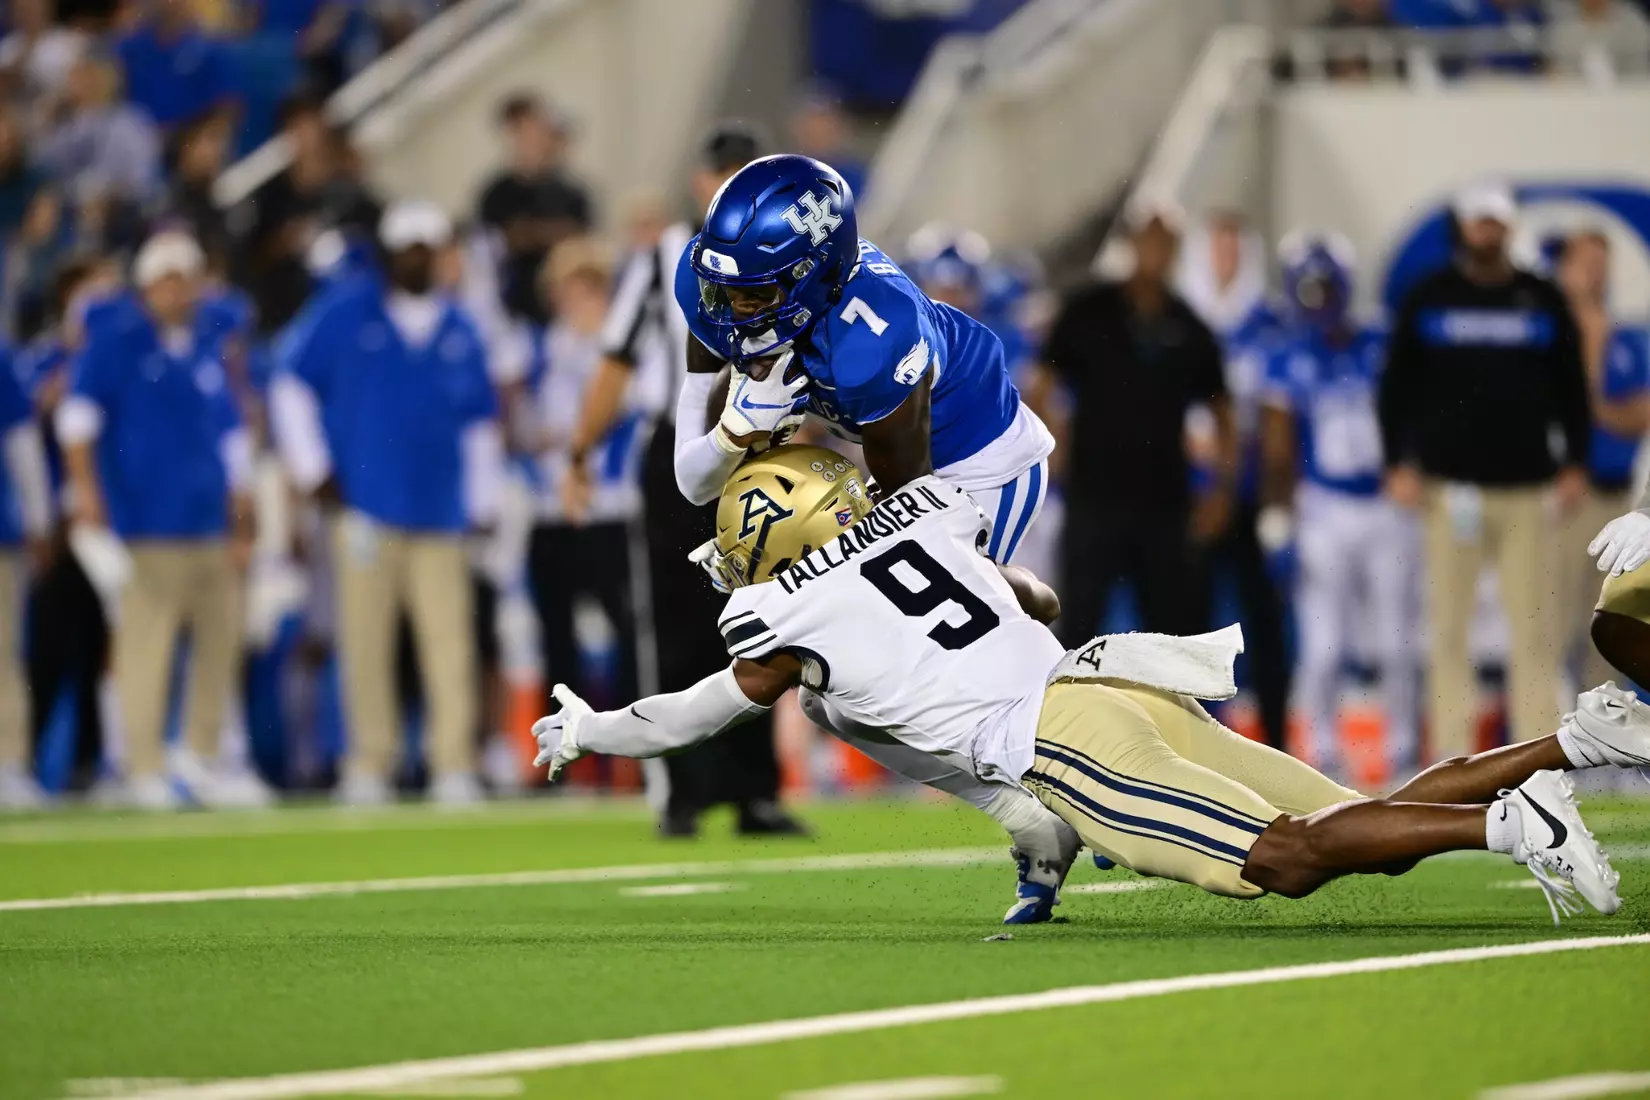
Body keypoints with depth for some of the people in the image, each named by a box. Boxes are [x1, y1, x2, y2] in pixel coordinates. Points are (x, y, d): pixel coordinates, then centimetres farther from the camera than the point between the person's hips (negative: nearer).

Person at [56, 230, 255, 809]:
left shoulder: (207, 344, 16)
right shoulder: (116, 341, -3)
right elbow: (79, 410, -11)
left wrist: (239, 500, 22)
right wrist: (85, 486, -20)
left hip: (208, 524, 6)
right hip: (147, 525, -6)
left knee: (222, 631, 5)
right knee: (146, 640, -9)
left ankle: (198, 756, 19)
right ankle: (145, 768, -2)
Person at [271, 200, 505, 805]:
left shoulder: (459, 331, 13)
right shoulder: (346, 311, 4)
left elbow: (481, 420, 21)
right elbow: (291, 382, 7)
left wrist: (482, 503, 15)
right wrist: (312, 468, 2)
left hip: (440, 512, 2)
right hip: (366, 509, -2)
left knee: (450, 639, -8)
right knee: (366, 641, -3)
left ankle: (455, 765, -7)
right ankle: (368, 764, 6)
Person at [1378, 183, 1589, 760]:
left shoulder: (1544, 301, 9)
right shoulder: (1427, 300, 6)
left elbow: (1571, 387, 12)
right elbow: (1396, 384, 7)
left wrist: (1575, 464, 5)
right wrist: (1398, 464, -1)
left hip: (1528, 489, 1)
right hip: (1451, 489, -1)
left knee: (1535, 624, -3)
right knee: (1449, 623, -1)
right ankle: (1452, 750, 3)